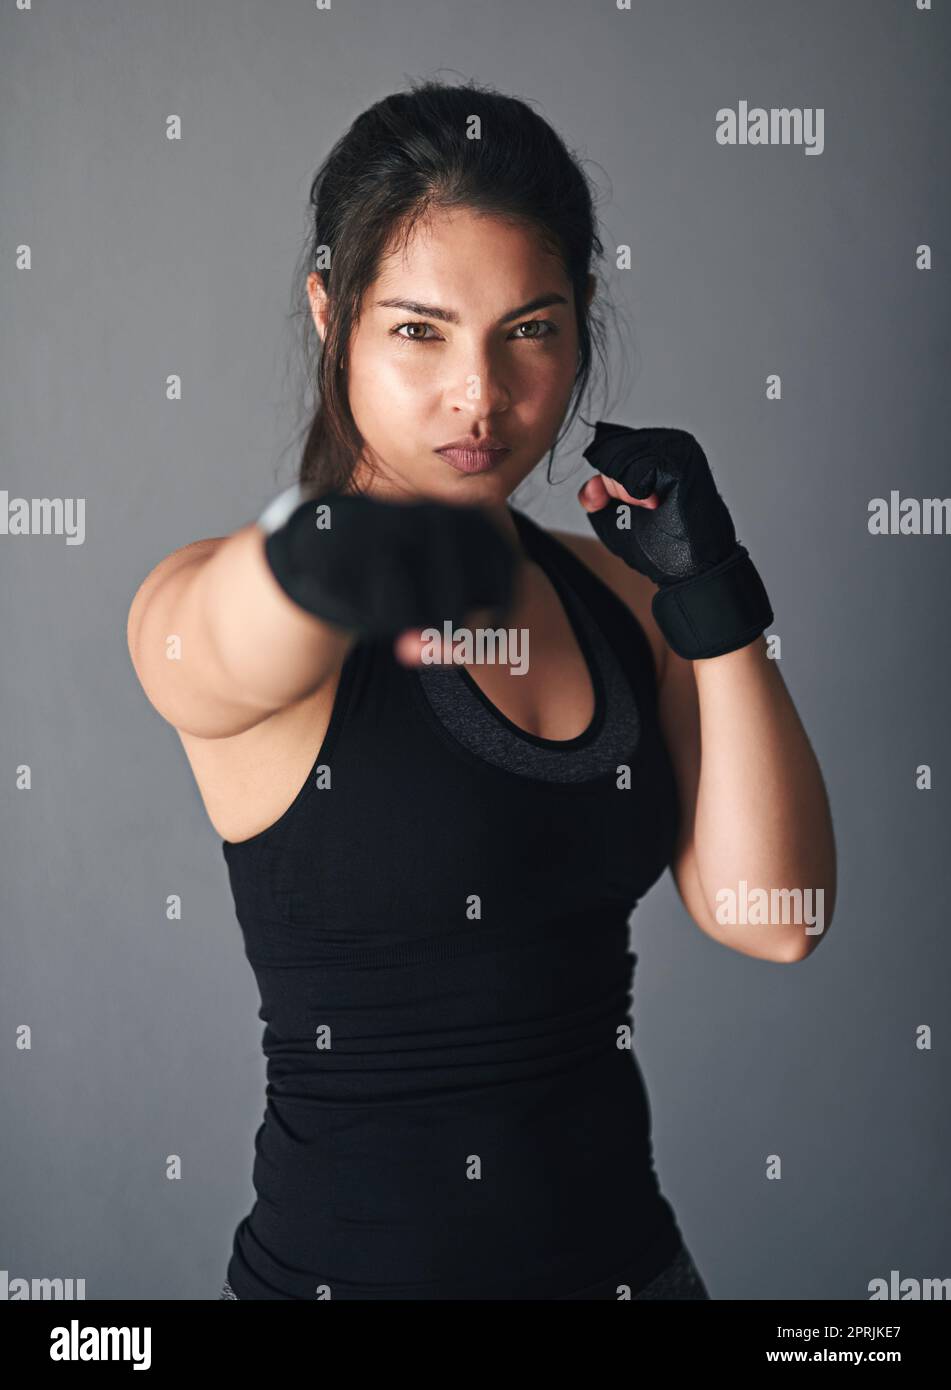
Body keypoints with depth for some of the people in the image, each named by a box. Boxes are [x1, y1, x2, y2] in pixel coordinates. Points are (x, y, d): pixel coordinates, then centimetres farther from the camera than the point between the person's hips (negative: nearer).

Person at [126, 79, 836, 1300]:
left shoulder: (614, 591, 1)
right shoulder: (210, 599, -14)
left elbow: (772, 917, -6)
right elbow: (215, 654, -38)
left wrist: (710, 599, -14)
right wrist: (325, 556, -57)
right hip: (346, 1258, -4)